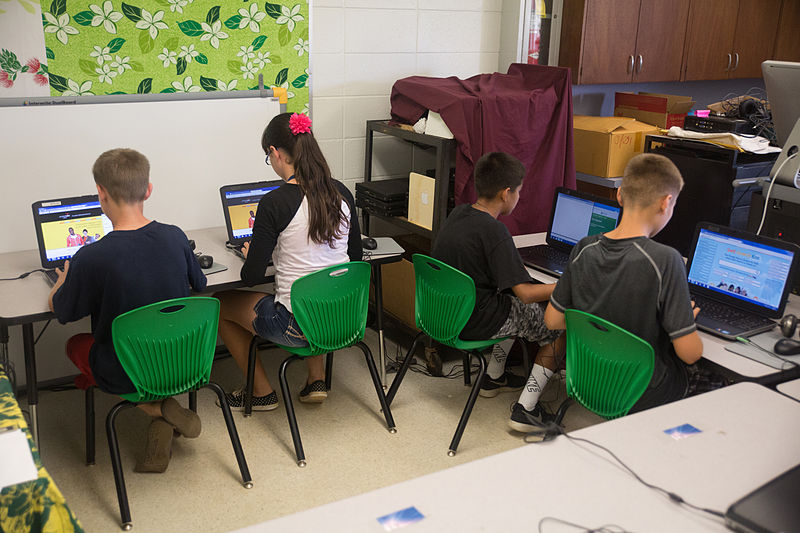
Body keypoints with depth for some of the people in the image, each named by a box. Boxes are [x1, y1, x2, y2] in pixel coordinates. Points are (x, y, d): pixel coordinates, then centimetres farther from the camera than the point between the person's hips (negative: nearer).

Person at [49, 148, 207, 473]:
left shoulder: (90, 259, -24)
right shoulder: (175, 238, -11)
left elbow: (59, 311, -5)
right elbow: (200, 285, 10)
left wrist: (63, 279, 18)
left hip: (127, 376, -4)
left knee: (75, 344, 25)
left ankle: (157, 409, 5)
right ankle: (164, 417, 14)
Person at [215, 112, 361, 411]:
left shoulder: (274, 203, -17)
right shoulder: (341, 194, 1)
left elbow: (252, 277, -12)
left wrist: (251, 255, 10)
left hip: (297, 326, -6)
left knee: (219, 303, 19)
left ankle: (261, 392, 28)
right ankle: (316, 379, 32)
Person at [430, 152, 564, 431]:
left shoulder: (457, 214, 2)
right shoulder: (493, 231, -24)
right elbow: (525, 292, -24)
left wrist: (514, 266, 20)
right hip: (476, 325, -9)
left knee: (516, 307, 32)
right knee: (561, 325, 5)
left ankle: (493, 377, 39)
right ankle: (525, 408, 4)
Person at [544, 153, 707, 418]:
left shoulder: (585, 249, -9)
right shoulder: (665, 260, -25)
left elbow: (552, 320, 0)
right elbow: (689, 352, -20)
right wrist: (688, 320, 1)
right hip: (646, 397, -5)